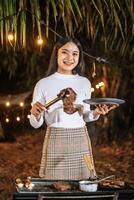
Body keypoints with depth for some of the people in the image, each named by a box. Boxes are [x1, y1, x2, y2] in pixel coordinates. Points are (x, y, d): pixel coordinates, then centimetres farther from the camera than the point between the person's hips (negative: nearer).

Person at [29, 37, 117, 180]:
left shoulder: (84, 83, 7)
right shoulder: (43, 84, -2)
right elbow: (36, 124, 1)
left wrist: (96, 113, -3)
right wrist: (36, 114, -19)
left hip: (80, 141, 3)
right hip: (55, 141, -2)